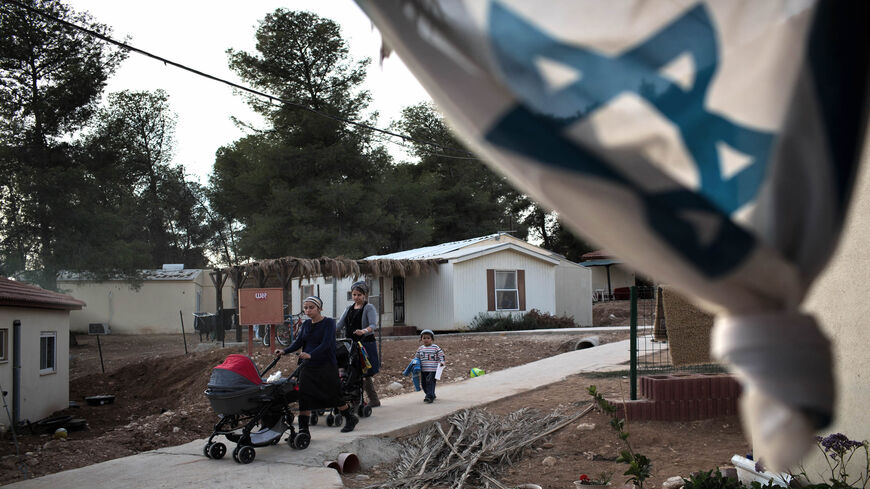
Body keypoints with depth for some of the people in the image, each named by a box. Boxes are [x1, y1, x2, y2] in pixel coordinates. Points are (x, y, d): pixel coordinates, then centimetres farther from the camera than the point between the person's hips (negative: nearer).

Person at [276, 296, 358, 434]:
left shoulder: (328, 322, -8)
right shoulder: (306, 324, 12)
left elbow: (326, 344, -20)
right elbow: (298, 342, 5)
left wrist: (311, 355, -34)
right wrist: (284, 351, -13)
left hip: (326, 366, -5)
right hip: (308, 366, 5)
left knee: (333, 396, 4)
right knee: (304, 397, -4)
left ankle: (351, 418, 26)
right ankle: (303, 429, 1)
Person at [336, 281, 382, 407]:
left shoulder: (369, 308, -2)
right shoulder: (349, 309, 17)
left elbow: (373, 325, -17)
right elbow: (339, 325, 11)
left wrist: (364, 331, -38)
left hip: (366, 344, -6)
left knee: (363, 374, -12)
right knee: (365, 375, 11)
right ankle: (374, 400, 20)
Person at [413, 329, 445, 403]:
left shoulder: (435, 347, -3)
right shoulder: (420, 349, 10)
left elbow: (441, 355, 0)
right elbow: (416, 357, 20)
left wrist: (442, 361, -14)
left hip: (432, 370, -6)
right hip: (423, 370, 6)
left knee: (430, 383, -14)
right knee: (424, 384, 10)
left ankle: (429, 397, -12)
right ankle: (432, 395, 27)